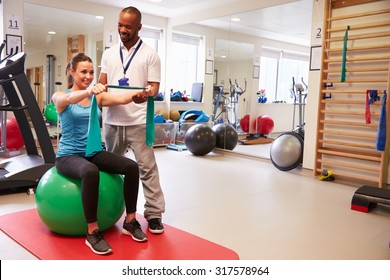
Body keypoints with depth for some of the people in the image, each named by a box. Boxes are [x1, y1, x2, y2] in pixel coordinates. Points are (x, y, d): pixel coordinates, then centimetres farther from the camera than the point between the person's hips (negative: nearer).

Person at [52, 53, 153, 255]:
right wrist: (88, 91, -52)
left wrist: (140, 93, -34)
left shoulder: (97, 97, 8)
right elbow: (69, 99, -30)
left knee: (131, 166, -20)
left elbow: (121, 99, -13)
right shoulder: (59, 97, -3)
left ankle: (130, 222, -5)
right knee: (91, 172, -39)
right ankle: (92, 233, -26)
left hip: (94, 152, 5)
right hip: (68, 155, -4)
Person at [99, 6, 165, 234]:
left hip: (138, 121, -4)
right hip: (113, 120, 5)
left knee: (147, 167, -5)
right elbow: (102, 83, 15)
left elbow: (154, 87, -3)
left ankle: (154, 213, 3)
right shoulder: (109, 53, 15)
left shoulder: (150, 54, 2)